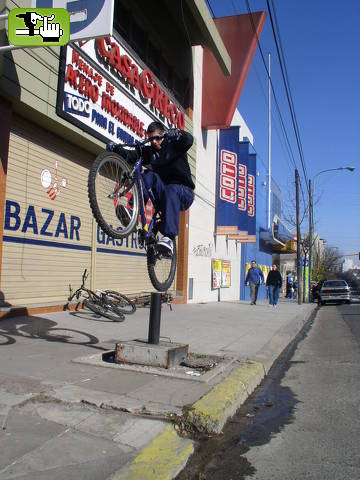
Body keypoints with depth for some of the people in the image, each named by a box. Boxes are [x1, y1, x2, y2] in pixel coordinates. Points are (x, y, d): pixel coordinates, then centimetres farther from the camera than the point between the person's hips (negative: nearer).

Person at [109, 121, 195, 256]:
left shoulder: (174, 146, 2)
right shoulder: (150, 151, 12)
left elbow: (188, 140, -19)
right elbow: (132, 155, -3)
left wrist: (175, 133, -38)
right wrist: (116, 148, -19)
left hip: (184, 194, -3)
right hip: (163, 195, 4)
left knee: (171, 190, -39)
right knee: (148, 175, -22)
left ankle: (168, 238, -52)